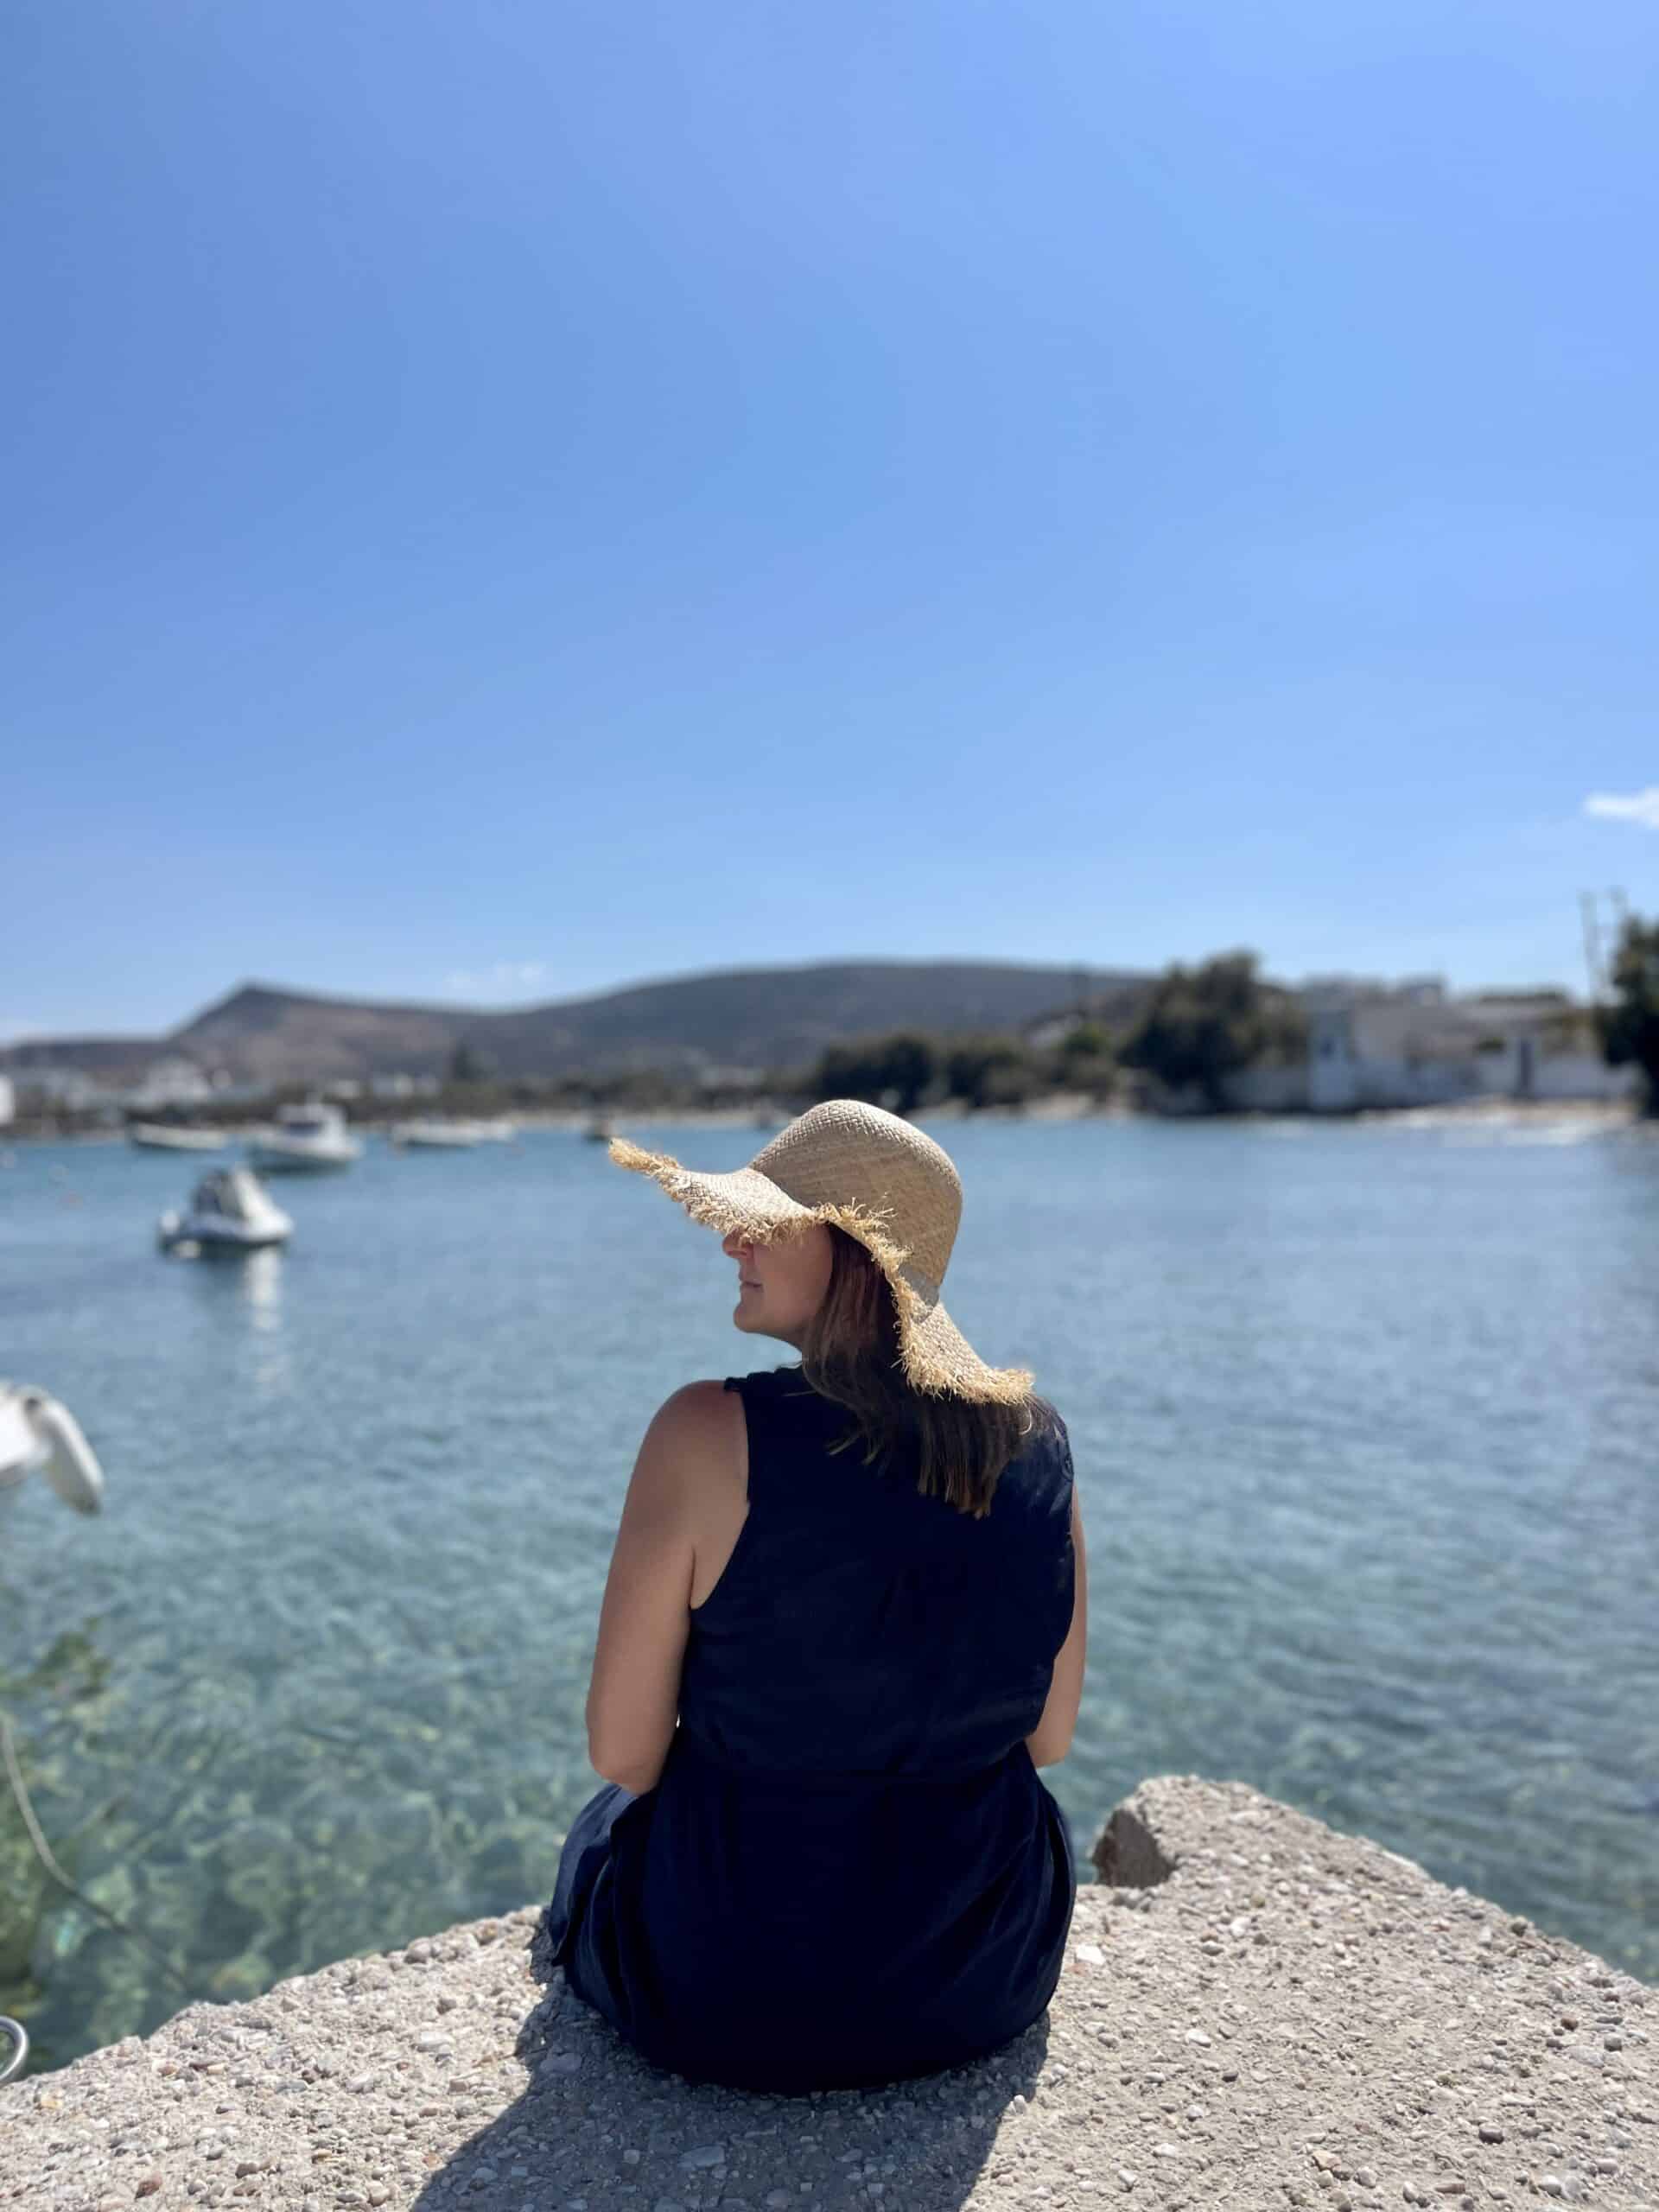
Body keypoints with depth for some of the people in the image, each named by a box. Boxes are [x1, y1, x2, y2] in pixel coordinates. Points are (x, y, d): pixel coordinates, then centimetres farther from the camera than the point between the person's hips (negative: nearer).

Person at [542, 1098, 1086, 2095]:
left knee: (606, 1827, 31)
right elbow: (1048, 1736, -1)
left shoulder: (711, 1433, -25)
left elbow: (622, 1752, -15)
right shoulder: (1038, 1439, -12)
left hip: (729, 1986, -3)